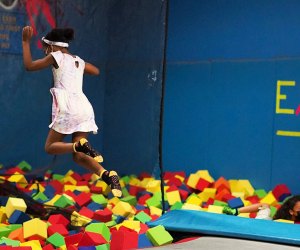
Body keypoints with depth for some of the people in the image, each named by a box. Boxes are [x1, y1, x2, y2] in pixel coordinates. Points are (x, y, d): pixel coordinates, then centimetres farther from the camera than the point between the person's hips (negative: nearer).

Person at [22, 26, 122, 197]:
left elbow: (29, 66, 6)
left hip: (67, 107, -6)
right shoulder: (78, 61, 20)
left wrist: (26, 42, 13)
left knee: (50, 147, 9)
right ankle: (108, 175, -19)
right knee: (78, 156, 7)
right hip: (84, 107, 6)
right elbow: (96, 71, 39)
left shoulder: (56, 57, 2)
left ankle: (81, 145, -23)